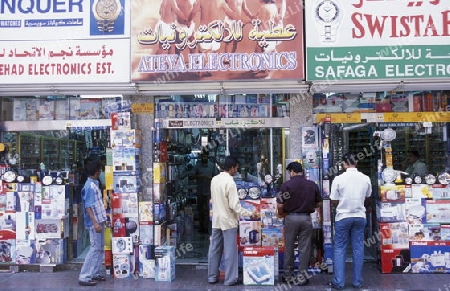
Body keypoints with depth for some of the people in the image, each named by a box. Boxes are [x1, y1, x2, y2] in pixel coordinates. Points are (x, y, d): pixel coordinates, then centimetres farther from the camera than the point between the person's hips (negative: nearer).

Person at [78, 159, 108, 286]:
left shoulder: (94, 184, 12)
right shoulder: (90, 186, -18)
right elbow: (88, 207, -22)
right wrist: (95, 223, -27)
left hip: (99, 221, 10)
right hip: (95, 223, -10)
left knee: (100, 248, 14)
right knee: (95, 249, -8)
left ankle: (95, 273, 22)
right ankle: (84, 277, -3)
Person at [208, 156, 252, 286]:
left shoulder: (214, 179, 3)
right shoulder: (230, 182, -19)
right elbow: (235, 205, -20)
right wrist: (249, 214, -10)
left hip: (216, 219, 7)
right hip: (228, 220, -7)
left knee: (214, 249, 13)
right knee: (230, 251, 2)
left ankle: (212, 277, 22)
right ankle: (230, 279, 9)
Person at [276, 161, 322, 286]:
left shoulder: (286, 185, -8)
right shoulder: (313, 185, 1)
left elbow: (280, 205, -8)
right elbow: (318, 203, 10)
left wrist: (281, 213, 12)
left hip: (291, 218, -1)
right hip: (306, 218, 2)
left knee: (289, 247, 11)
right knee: (304, 248, 7)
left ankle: (288, 275, 21)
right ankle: (302, 276, 10)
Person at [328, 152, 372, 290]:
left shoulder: (338, 179, -13)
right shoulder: (366, 179, -3)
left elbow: (334, 202, -6)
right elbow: (367, 200, 12)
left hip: (343, 217, -3)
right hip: (360, 216, 3)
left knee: (340, 249, 6)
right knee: (358, 248, 10)